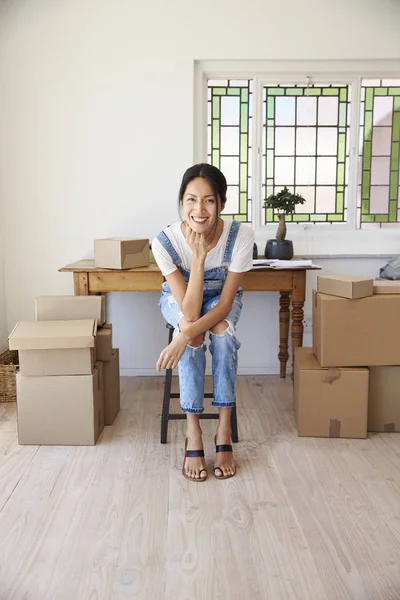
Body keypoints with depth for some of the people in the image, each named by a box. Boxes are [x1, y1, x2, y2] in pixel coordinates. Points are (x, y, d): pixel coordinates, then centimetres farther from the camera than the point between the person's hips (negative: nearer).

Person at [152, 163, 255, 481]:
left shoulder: (241, 235, -32)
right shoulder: (165, 241, -32)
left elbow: (226, 302, -26)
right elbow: (189, 312, -34)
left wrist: (185, 336, -40)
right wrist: (199, 256, -43)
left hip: (221, 298, 1)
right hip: (179, 299, 0)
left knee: (222, 331, -32)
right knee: (192, 334, -32)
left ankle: (224, 432, -19)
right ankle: (193, 434, -19)